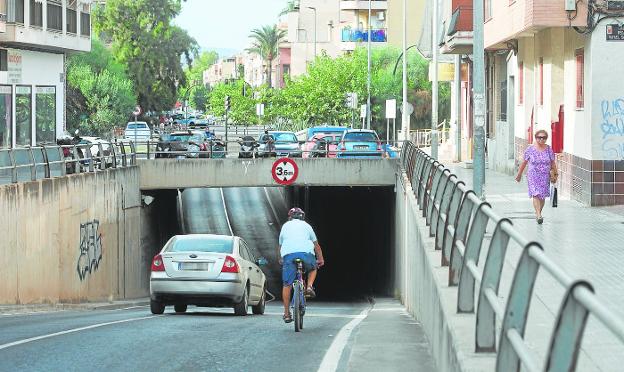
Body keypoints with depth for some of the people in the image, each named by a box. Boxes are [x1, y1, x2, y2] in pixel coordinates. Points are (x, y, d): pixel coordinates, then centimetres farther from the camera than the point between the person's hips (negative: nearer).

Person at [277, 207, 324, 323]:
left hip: (288, 254, 0)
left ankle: (286, 313, 4)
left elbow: (280, 246, 32)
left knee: (287, 285, 4)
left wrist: (280, 259, 48)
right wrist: (320, 259, 37)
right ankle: (309, 286, 5)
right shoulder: (306, 225, 24)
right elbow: (316, 244, 26)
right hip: (306, 252, 0)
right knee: (312, 268, 32)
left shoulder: (285, 226, 26)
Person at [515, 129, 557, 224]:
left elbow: (553, 163, 10)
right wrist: (519, 174, 11)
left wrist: (555, 174, 9)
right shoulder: (530, 149, -2)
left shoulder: (549, 149, 3)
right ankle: (539, 215, -20)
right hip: (533, 176, -2)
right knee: (536, 195, -15)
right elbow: (524, 163, 6)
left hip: (545, 177, 2)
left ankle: (538, 213, 25)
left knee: (542, 196, 6)